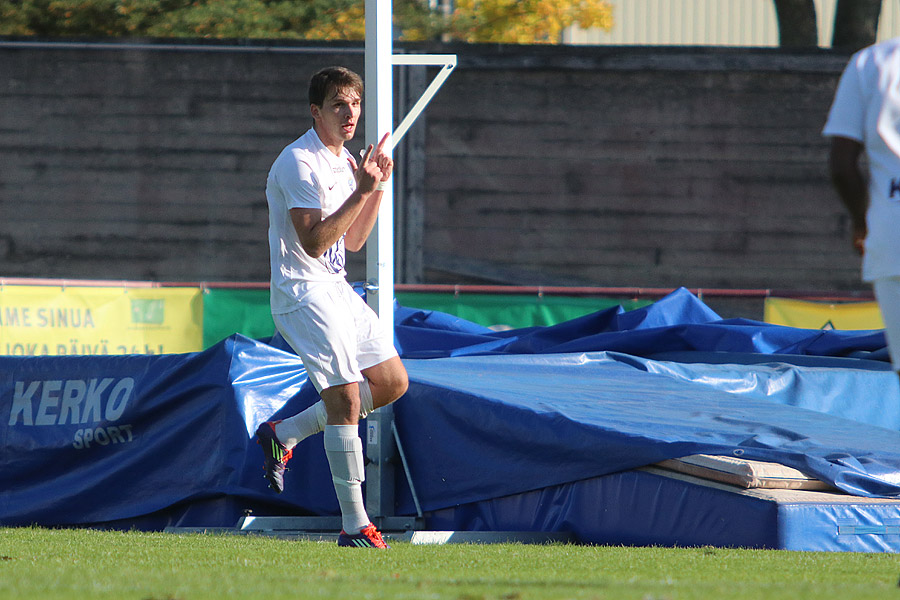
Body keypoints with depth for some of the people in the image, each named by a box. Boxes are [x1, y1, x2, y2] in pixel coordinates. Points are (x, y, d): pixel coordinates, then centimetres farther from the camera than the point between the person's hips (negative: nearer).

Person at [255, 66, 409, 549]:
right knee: (346, 398, -15)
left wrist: (378, 187, 8)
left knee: (392, 382, 9)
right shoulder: (299, 163, -16)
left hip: (336, 290, 9)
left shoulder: (344, 162, 14)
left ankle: (284, 435, 16)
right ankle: (354, 526, -13)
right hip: (303, 292, -9)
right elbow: (314, 242, -24)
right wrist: (361, 191, -26)